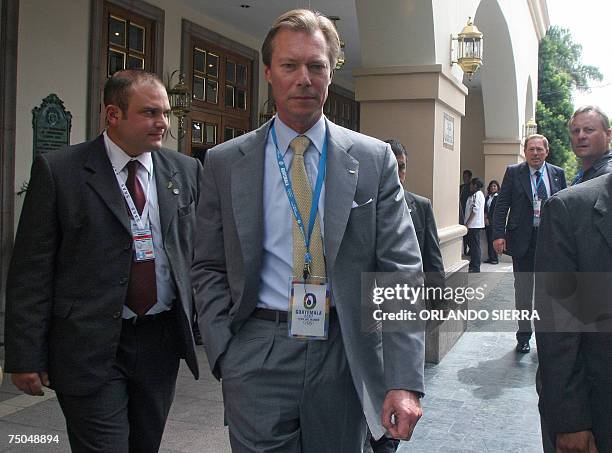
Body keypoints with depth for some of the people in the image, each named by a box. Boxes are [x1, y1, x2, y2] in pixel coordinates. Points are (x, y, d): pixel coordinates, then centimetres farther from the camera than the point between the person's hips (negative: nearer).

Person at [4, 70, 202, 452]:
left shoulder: (187, 171, 5)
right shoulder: (58, 171, -5)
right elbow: (31, 270, -6)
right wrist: (26, 357, -8)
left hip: (162, 342, 4)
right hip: (90, 348, -4)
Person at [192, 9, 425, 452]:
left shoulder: (374, 159, -1)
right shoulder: (224, 162, 2)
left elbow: (402, 271, -5)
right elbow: (209, 269, 6)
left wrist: (406, 381, -12)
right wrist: (224, 353, -5)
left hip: (345, 358, 1)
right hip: (257, 360, 0)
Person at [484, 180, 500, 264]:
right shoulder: (488, 197, 17)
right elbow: (485, 208, 13)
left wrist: (489, 219, -8)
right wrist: (485, 218, -2)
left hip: (494, 221, -7)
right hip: (487, 221, 7)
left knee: (493, 240, -7)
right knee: (489, 240, 7)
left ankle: (495, 258, -1)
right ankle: (490, 257, 12)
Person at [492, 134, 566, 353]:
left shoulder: (557, 174, 6)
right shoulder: (513, 172, 0)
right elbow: (501, 205, -4)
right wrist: (498, 234, -13)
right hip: (522, 239, -1)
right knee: (523, 291, 8)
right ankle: (523, 336, 20)